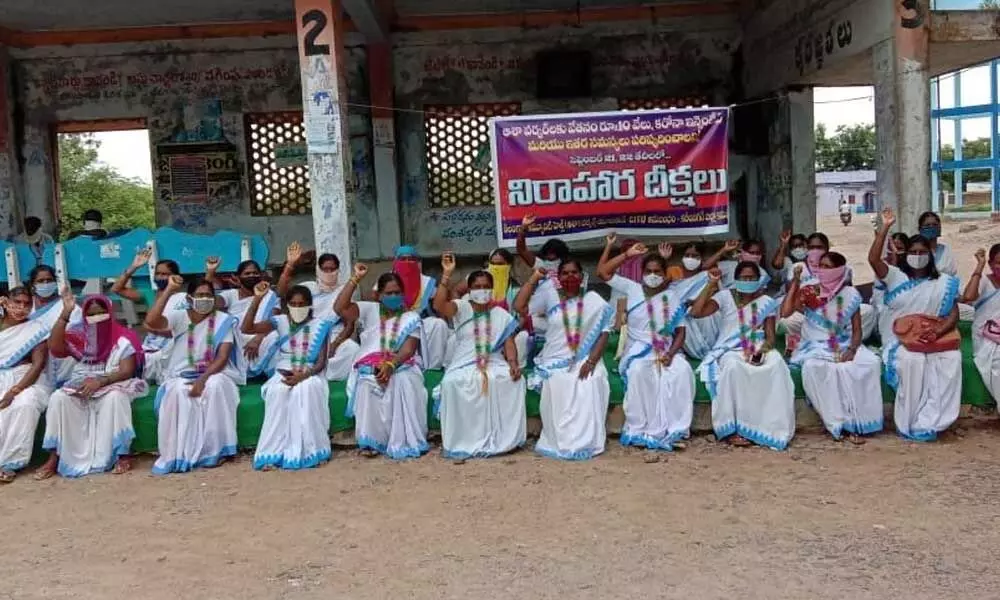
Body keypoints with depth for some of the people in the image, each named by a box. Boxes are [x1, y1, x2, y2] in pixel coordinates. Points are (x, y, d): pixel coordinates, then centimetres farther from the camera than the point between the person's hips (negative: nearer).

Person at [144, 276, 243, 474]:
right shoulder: (179, 317, 0)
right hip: (181, 375, 1)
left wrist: (203, 379, -25)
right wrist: (169, 291, -22)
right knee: (178, 392, -33)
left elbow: (222, 358, -11)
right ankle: (179, 454, -21)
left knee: (215, 386, -35)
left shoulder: (223, 321, -3)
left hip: (213, 373, 0)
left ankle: (213, 450, -20)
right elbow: (151, 321, -21)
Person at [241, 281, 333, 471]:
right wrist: (257, 299, -17)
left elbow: (321, 362, -3)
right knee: (278, 391, -34)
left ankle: (310, 450, -27)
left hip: (309, 376, -1)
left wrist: (303, 375, -22)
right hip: (283, 375, 1)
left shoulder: (320, 326, 1)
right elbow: (247, 329, -8)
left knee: (307, 389, -37)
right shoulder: (281, 321, 5)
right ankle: (273, 453, -29)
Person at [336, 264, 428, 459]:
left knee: (405, 383, -34)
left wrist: (390, 365, -25)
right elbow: (339, 308, -6)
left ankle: (406, 441, -25)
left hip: (402, 365, 0)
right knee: (368, 384, -33)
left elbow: (408, 349, -6)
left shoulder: (411, 317, 7)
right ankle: (372, 440, -21)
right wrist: (355, 279, -9)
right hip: (371, 366, 1)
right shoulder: (369, 310, 10)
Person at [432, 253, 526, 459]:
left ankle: (503, 438, -14)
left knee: (514, 380, -28)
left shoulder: (501, 315, 12)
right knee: (452, 383, -34)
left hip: (494, 364, 2)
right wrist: (447, 275, -24)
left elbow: (509, 343, 6)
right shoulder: (461, 308, 3)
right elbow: (438, 305, -18)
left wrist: (513, 363, -14)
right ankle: (462, 440, -20)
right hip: (464, 365, -2)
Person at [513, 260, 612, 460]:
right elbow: (519, 307, -4)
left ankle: (584, 443, -11)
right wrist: (534, 279, -2)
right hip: (556, 362, 0)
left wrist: (591, 362, -12)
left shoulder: (594, 300, 5)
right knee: (557, 389, -24)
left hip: (585, 360, 0)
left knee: (588, 392, -24)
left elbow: (604, 334, 0)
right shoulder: (549, 296, 6)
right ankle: (559, 443, -8)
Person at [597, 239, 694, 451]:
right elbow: (602, 272, 1)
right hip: (637, 352, -1)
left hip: (666, 352, 2)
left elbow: (680, 332, 6)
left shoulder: (673, 298, 9)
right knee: (639, 372, -36)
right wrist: (628, 254, 0)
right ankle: (640, 431, -29)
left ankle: (674, 430, -26)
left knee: (682, 371, -30)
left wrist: (671, 354, -12)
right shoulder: (632, 289, 7)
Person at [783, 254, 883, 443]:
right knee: (812, 367, -36)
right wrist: (795, 282, -13)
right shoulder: (809, 292, 1)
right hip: (815, 347, -2)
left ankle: (855, 421, -22)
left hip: (845, 346, 2)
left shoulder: (850, 295, 4)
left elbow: (857, 330, 5)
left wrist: (851, 350, -15)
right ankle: (836, 422, -25)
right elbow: (785, 312, -15)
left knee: (871, 362, -28)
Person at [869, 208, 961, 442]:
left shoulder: (943, 282, 12)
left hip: (933, 338, 2)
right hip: (900, 338, -2)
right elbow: (873, 259, -11)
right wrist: (885, 227, -14)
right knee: (912, 360, -35)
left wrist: (938, 331, -16)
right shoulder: (895, 276, 7)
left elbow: (954, 314, 4)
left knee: (952, 358, -30)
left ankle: (930, 420, -22)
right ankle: (911, 423, -22)